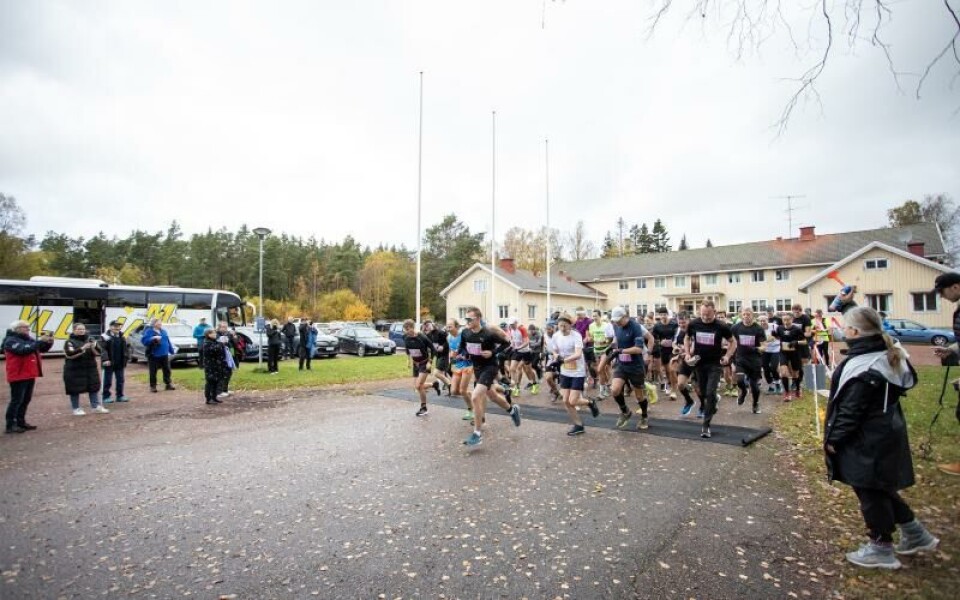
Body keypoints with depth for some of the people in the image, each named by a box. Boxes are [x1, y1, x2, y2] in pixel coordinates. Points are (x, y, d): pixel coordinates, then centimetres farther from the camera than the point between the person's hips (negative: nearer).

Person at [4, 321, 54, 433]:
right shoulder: (10, 340, -12)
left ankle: (21, 422, 23)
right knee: (16, 400, -6)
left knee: (26, 400, 14)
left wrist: (48, 343, -4)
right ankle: (10, 425, 0)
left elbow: (42, 348, 17)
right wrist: (39, 341, -28)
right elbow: (23, 350, -28)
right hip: (18, 376, -9)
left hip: (29, 375, 9)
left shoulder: (28, 339, 13)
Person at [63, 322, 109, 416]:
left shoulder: (90, 340, 9)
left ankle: (96, 406, 16)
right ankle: (76, 409, 14)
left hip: (91, 369, 4)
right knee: (75, 390, 1)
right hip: (74, 370, -4)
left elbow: (98, 352, 0)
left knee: (94, 387, 7)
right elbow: (69, 354, -19)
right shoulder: (70, 342, -4)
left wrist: (94, 347, -20)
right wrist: (82, 348, -29)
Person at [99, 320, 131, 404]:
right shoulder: (105, 337, -7)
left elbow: (126, 348, 13)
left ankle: (120, 395, 19)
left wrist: (126, 358, 4)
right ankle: (106, 397, 12)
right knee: (108, 381, 2)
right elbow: (102, 349, -15)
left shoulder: (122, 337, 11)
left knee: (120, 380, 10)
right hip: (109, 363, -5)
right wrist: (105, 359, -23)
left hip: (120, 363, 5)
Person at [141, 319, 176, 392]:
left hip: (164, 355, 5)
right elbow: (144, 340, -18)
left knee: (167, 370, 8)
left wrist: (172, 351, 19)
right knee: (153, 372, 0)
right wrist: (153, 338, -28)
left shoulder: (163, 331, 13)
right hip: (153, 355, -5)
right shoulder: (149, 331, -5)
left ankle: (168, 384, 17)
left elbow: (168, 342, 18)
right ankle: (153, 386, 10)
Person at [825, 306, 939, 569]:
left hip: (867, 442, -9)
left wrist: (834, 438, -14)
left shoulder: (862, 369, -26)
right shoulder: (888, 357, 3)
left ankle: (881, 549, 21)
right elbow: (906, 381, 17)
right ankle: (915, 535, 36)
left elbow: (851, 410, -24)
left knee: (870, 493, 7)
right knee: (881, 488, 24)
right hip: (887, 434, 9)